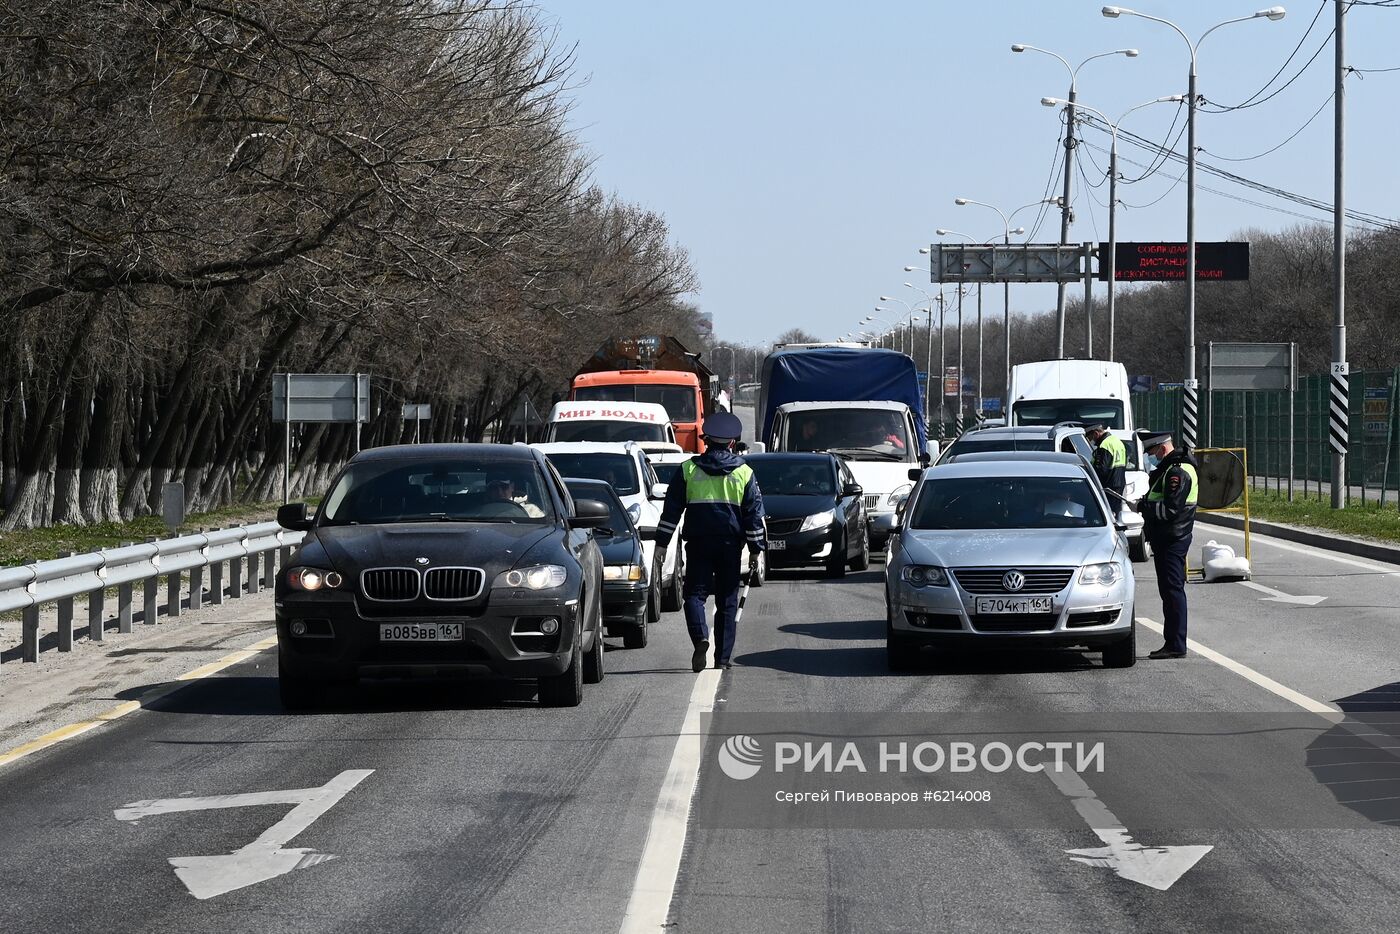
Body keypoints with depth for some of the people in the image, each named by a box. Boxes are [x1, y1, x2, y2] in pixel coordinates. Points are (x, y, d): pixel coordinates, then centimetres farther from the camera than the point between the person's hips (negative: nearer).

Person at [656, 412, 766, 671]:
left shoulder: (689, 469, 3)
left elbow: (671, 509, 3)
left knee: (695, 594, 3)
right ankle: (723, 657, 7)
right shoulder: (744, 473, 4)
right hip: (730, 544, 1)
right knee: (727, 601, 8)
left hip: (698, 543, -1)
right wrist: (756, 549, 9)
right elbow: (754, 514, 4)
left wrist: (662, 543, 7)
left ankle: (700, 637, -23)